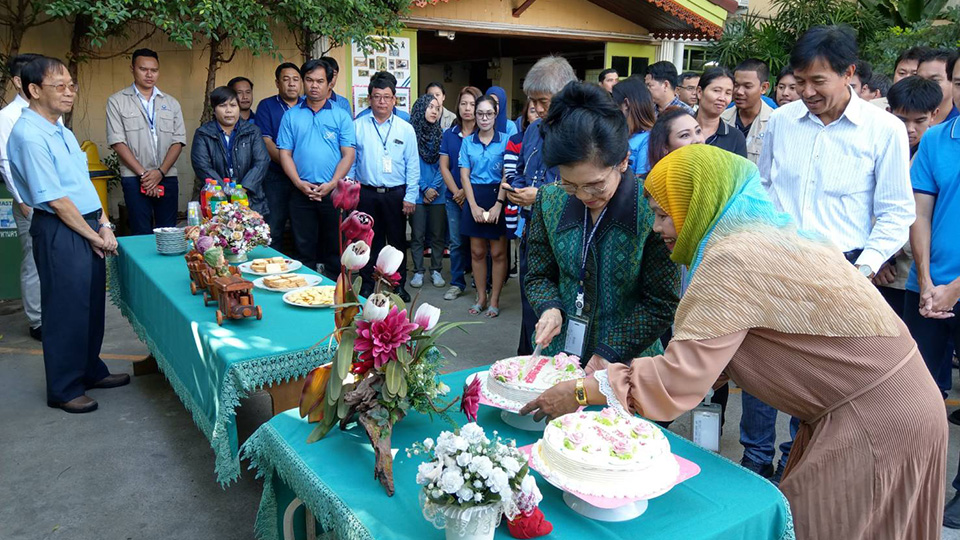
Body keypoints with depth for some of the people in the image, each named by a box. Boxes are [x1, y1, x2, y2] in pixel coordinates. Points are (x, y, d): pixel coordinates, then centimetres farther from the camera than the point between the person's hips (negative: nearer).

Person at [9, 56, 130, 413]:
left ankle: (91, 371, 35)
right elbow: (55, 199, -19)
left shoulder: (61, 130, 13)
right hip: (59, 233, -9)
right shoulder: (29, 135, -17)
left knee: (93, 304, 18)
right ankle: (64, 390, 18)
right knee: (66, 310, 2)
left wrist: (104, 225, 5)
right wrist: (94, 236, -11)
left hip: (89, 229, 9)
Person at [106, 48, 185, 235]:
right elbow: (117, 142, -2)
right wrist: (143, 173, -10)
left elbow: (178, 141, 6)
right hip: (134, 178, -2)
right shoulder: (117, 102, 5)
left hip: (167, 177, 2)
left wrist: (160, 172, -7)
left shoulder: (171, 103, 13)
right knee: (142, 234, -2)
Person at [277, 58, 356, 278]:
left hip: (333, 192, -1)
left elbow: (349, 154, -2)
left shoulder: (341, 116, 5)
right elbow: (285, 154, 5)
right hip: (301, 193, 1)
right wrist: (299, 183, -10)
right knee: (304, 250, 6)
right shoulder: (291, 116, 9)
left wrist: (331, 184, -13)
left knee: (334, 249, 5)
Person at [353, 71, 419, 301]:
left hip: (396, 194, 0)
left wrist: (410, 196, -3)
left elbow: (413, 165, 2)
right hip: (367, 193, 0)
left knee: (398, 241, 8)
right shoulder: (357, 126, 3)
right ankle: (368, 285, 21)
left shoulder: (405, 129, 3)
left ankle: (398, 285, 21)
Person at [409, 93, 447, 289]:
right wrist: (424, 189, -6)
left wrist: (434, 187, -8)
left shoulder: (442, 134, 3)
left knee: (437, 234, 8)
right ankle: (418, 271, 14)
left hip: (438, 193, 2)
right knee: (418, 234, 5)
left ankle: (436, 271, 18)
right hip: (417, 193, -2)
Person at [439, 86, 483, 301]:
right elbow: (444, 166, 6)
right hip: (454, 197, 3)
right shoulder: (449, 134, 8)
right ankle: (457, 283, 16)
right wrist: (456, 192, -5)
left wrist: (467, 191, -12)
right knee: (456, 242, 6)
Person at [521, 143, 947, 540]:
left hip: (872, 422, -9)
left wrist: (583, 391, -15)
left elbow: (679, 379, -24)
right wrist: (621, 372, 4)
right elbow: (706, 356, 8)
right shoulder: (770, 232, 9)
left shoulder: (735, 257, -22)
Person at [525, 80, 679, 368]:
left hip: (628, 363, -2)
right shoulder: (550, 202, -3)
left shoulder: (654, 211, -16)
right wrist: (550, 308, -12)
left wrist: (609, 353, -15)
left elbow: (662, 304, -10)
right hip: (558, 353, 3)